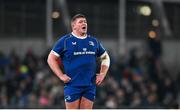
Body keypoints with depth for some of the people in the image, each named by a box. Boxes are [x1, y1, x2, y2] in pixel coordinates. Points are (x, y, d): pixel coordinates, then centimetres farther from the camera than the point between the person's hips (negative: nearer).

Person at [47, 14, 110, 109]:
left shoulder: (94, 41, 13)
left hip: (90, 85, 4)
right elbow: (51, 58, 0)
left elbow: (105, 57, 24)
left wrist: (102, 74, 10)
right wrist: (61, 76, -8)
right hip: (73, 85, -4)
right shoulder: (65, 40, 0)